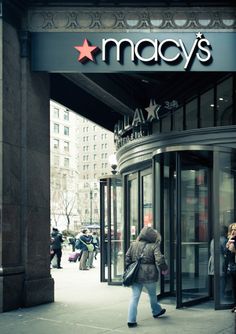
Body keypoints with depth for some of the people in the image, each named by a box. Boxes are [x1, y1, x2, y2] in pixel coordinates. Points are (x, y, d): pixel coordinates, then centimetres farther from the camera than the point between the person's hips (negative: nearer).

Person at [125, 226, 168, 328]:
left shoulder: (133, 245, 5)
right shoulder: (154, 246, -9)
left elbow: (127, 258, 8)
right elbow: (159, 260, -16)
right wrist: (164, 269, 1)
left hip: (135, 275, 3)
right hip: (149, 275, -3)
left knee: (134, 297, 4)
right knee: (152, 295, 21)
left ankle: (131, 320, -2)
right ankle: (156, 311, 43)